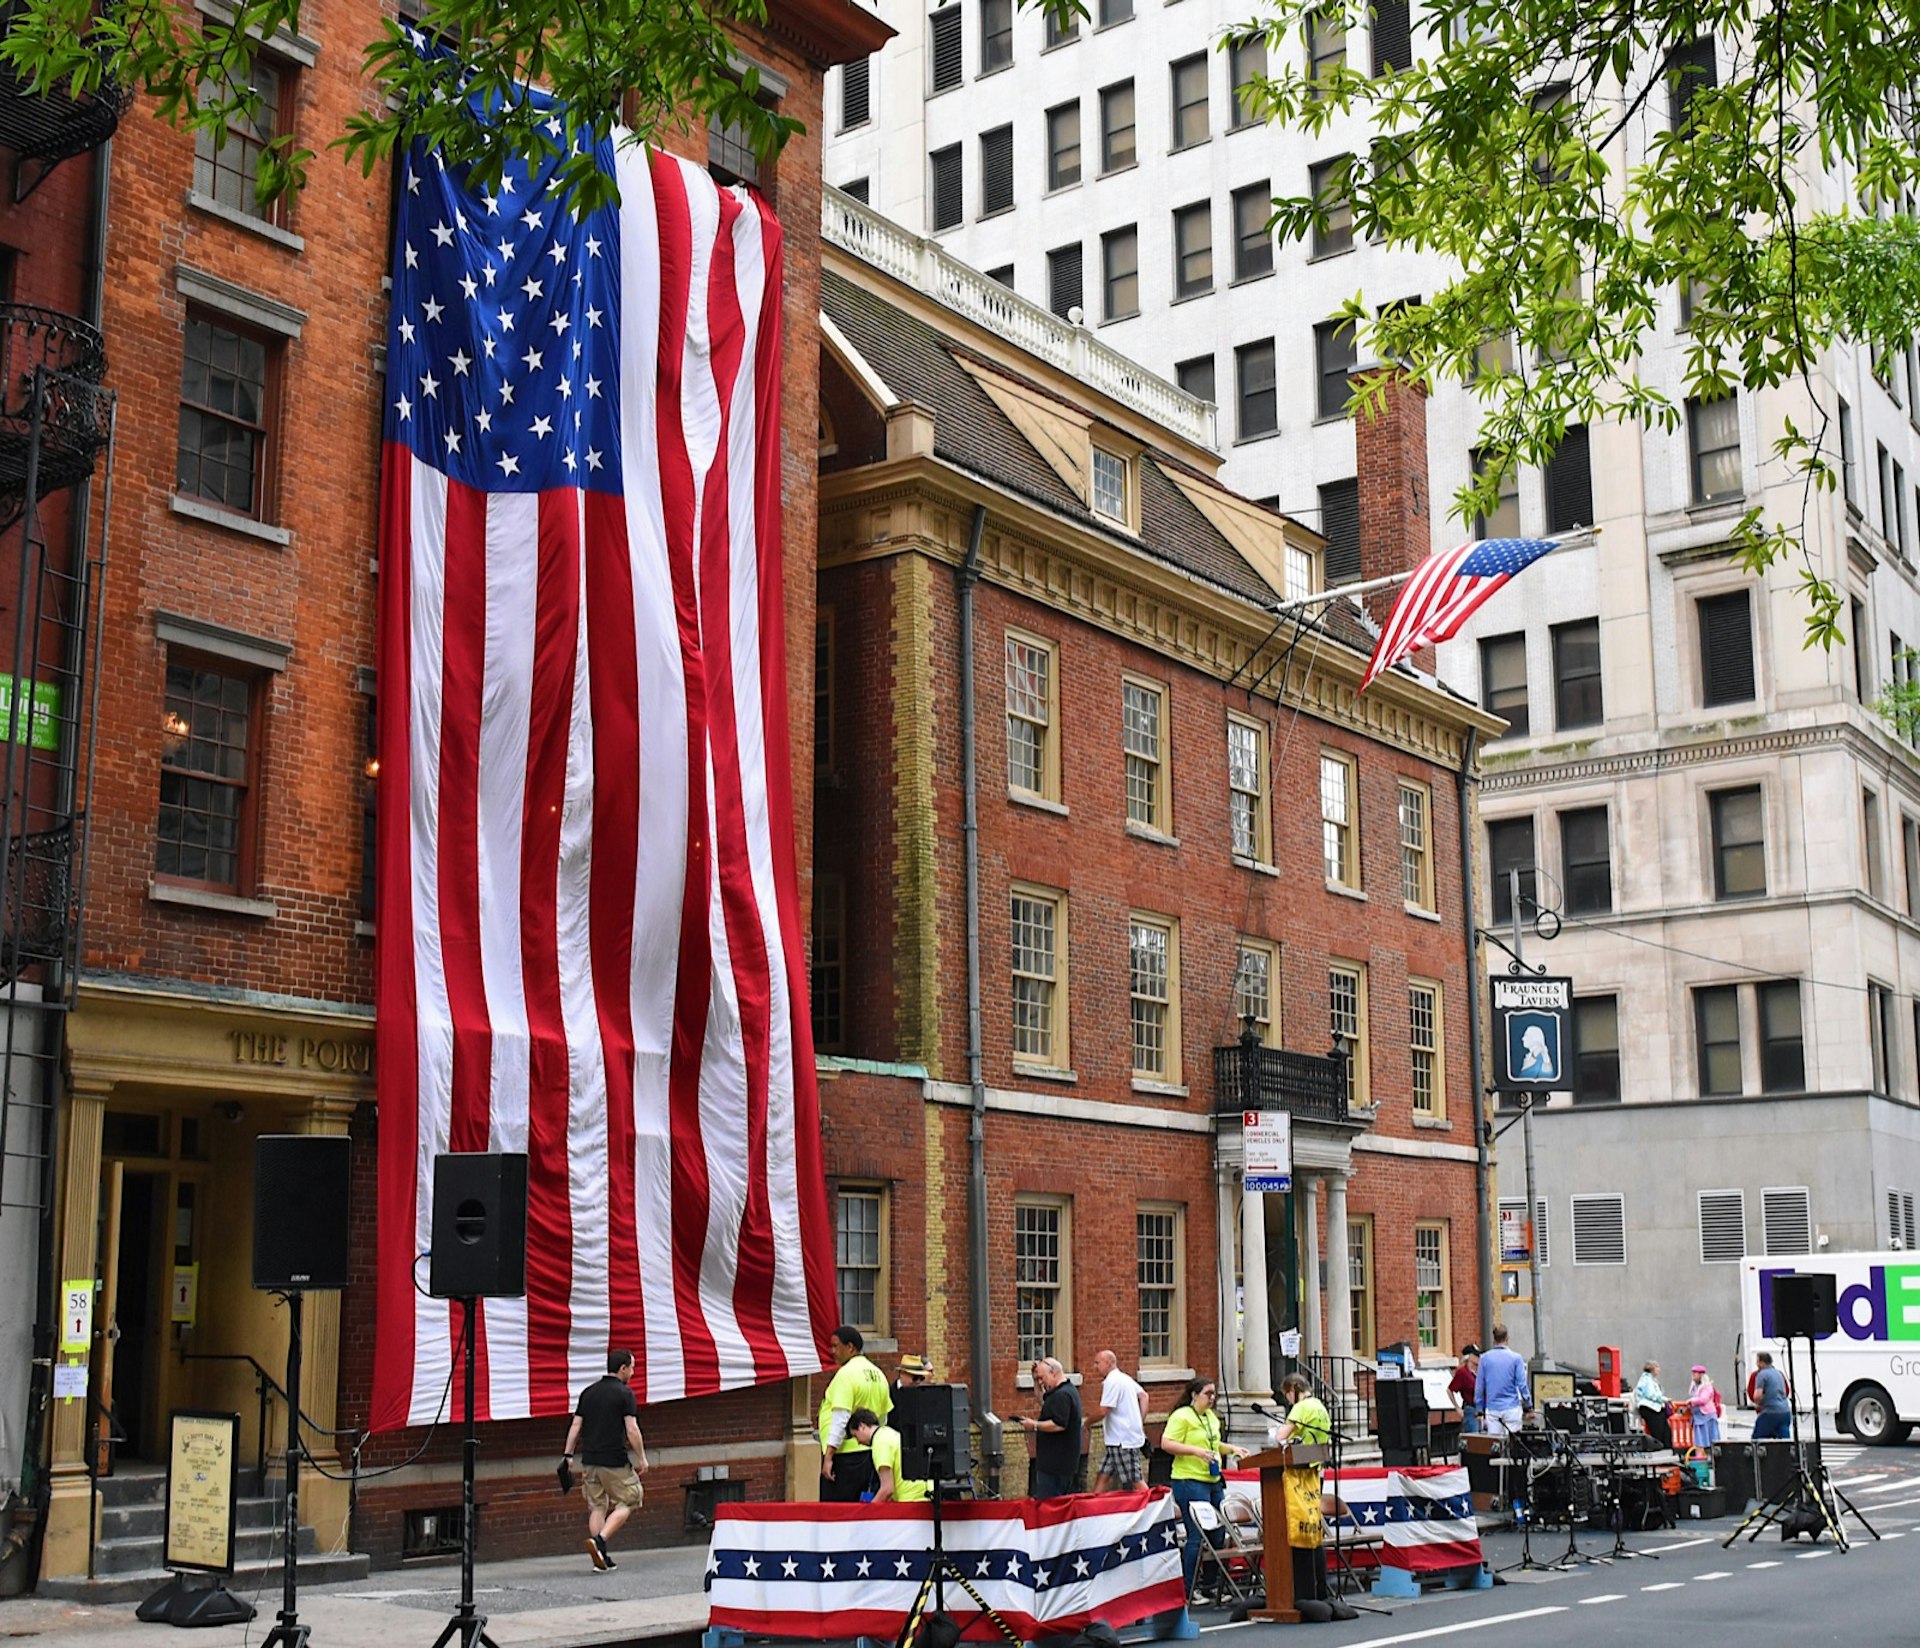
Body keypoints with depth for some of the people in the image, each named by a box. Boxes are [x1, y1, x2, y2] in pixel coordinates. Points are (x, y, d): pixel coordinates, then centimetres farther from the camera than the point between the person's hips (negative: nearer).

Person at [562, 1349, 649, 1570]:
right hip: (615, 1460, -6)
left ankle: (601, 1558, 10)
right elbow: (632, 1430, -12)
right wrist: (641, 1458, -5)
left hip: (590, 1460, 6)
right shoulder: (624, 1393, -7)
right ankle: (599, 1540, -13)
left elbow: (575, 1426, 9)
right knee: (627, 1502, 6)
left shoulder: (589, 1392, 11)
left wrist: (568, 1455, 14)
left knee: (596, 1507, 13)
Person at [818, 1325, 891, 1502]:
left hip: (845, 1454, -9)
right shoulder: (877, 1374, 13)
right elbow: (883, 1418, 18)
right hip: (868, 1453, 9)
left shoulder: (846, 1374, -13)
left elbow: (840, 1419, -19)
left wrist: (828, 1457, -19)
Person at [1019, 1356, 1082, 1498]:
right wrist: (1036, 1381, 16)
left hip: (1054, 1464, -11)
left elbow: (1058, 1425, -27)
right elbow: (1043, 1402, 28)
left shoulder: (1062, 1395, -19)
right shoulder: (1068, 1390, 15)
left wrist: (1035, 1426, -18)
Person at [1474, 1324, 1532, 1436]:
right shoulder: (1515, 1358, -5)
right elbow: (1522, 1384, -5)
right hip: (1511, 1408, -2)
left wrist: (1480, 1410, 12)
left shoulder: (1485, 1358, 0)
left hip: (1492, 1409, 2)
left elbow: (1479, 1386, 4)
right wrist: (1528, 1406, 4)